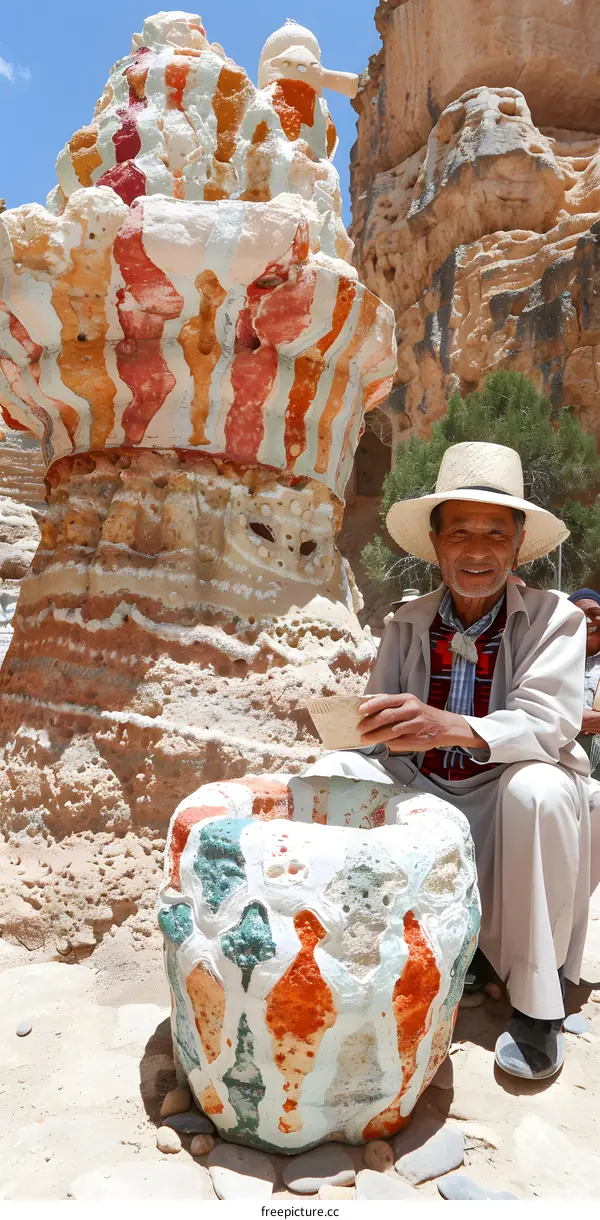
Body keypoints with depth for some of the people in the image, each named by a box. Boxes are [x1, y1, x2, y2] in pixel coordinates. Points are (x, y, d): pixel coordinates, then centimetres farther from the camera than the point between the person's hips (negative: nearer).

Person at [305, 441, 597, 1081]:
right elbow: (377, 729, 0)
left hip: (500, 800, -3)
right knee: (329, 774, -18)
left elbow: (547, 722, -22)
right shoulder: (406, 625, 4)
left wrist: (453, 727, -41)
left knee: (538, 789, -35)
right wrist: (363, 727, -26)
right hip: (418, 790, 3)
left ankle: (537, 1002, -16)